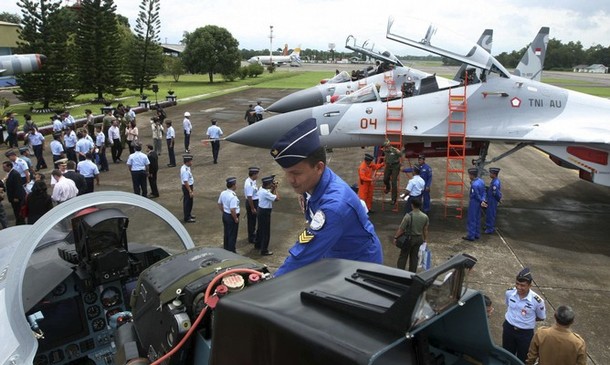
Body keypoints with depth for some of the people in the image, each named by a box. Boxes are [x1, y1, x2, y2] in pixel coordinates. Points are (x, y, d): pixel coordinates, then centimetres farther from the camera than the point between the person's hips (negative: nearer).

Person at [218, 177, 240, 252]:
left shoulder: (223, 193, -1)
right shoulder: (233, 196, -27)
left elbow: (219, 204, 10)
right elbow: (232, 210, -29)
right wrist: (236, 219, -16)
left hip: (225, 215, 8)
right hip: (232, 217, -8)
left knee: (226, 233, 23)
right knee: (232, 235, 7)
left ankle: (226, 249, 36)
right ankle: (231, 251, 18)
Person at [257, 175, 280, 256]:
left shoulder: (261, 189, 1)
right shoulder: (265, 192, -28)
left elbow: (270, 194, 17)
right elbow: (277, 198, -29)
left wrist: (273, 189, 1)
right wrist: (275, 188, -18)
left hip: (261, 210, 10)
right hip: (265, 212, -10)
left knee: (260, 228, 26)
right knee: (266, 232, 2)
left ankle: (258, 244, 43)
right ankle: (264, 250, 11)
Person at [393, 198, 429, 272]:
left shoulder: (408, 216, -21)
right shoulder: (425, 217, -6)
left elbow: (401, 229, -17)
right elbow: (425, 230, 3)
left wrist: (395, 237, -6)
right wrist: (425, 239, 15)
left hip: (409, 238, -4)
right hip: (419, 238, 4)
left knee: (403, 256, 8)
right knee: (414, 257, 16)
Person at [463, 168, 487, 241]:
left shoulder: (474, 184, -27)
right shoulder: (481, 181, 2)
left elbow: (477, 195, -19)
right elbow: (483, 192, 2)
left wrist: (481, 201, -3)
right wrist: (483, 200, -9)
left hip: (474, 203, -9)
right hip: (478, 203, 9)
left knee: (471, 220, 1)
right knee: (477, 219, 17)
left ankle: (471, 236, 8)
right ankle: (477, 234, 26)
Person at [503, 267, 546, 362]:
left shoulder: (537, 301, -25)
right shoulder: (509, 293, -15)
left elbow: (542, 318, -6)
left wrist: (526, 318, -6)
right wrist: (511, 317, 2)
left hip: (525, 333, -2)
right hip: (508, 328, 3)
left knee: (522, 359, 18)